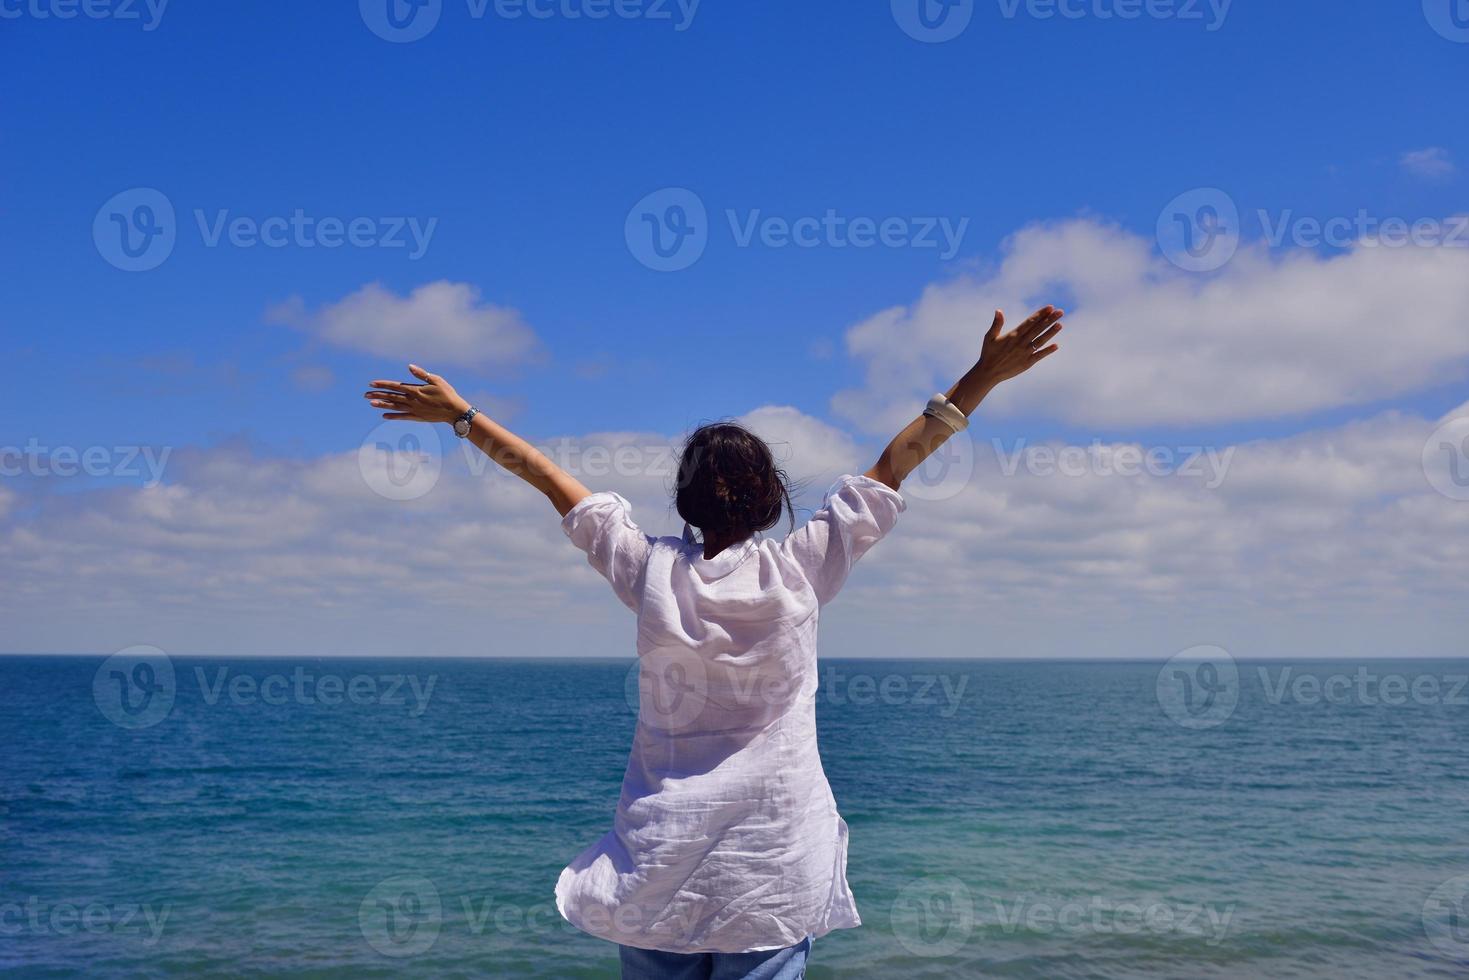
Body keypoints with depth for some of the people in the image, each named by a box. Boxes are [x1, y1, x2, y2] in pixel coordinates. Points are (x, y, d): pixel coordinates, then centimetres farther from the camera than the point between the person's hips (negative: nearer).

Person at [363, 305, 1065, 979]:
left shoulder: (650, 571, -6)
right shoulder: (799, 571, -9)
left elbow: (550, 479, 4)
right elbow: (893, 466, -5)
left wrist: (460, 415, 14)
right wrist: (986, 376, 0)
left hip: (661, 853, 2)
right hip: (775, 855, -1)